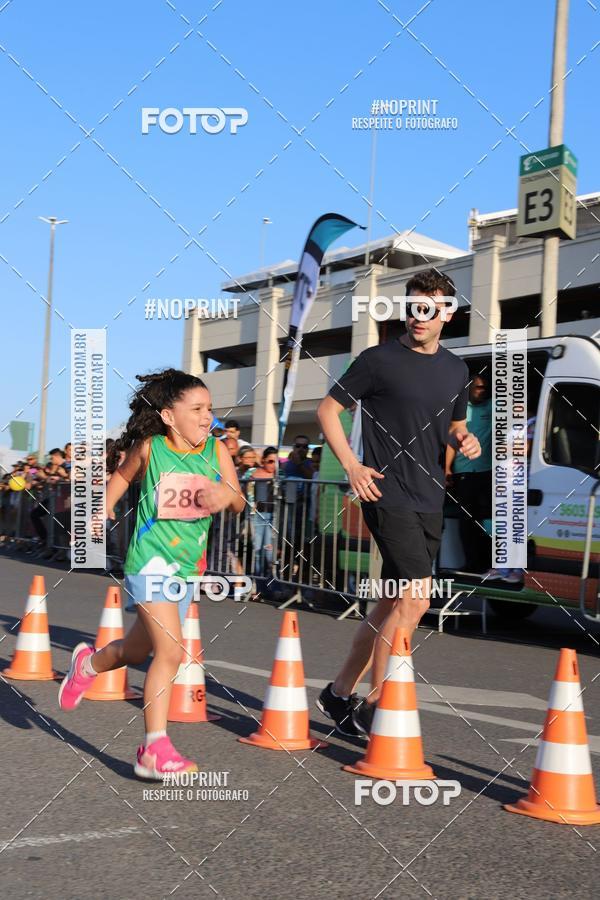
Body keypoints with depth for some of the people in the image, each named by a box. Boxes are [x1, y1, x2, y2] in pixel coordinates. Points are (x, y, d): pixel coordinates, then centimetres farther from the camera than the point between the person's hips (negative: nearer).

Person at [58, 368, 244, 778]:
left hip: (188, 567, 5)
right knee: (170, 652, -17)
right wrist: (102, 510, 4)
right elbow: (123, 475, 14)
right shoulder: (150, 448, -6)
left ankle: (88, 663, 52)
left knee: (136, 652, 19)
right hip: (151, 560, -5)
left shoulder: (216, 449, -1)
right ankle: (154, 751, -8)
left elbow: (239, 502, -4)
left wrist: (227, 494, -25)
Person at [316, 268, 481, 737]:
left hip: (430, 501, 7)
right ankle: (373, 705, -3)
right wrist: (351, 464, -10)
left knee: (393, 603, 10)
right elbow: (328, 409, 1)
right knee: (415, 599, -15)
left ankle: (340, 691, 24)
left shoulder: (456, 370, 13)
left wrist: (466, 440, 3)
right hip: (388, 495, -7)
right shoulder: (379, 360, -4)